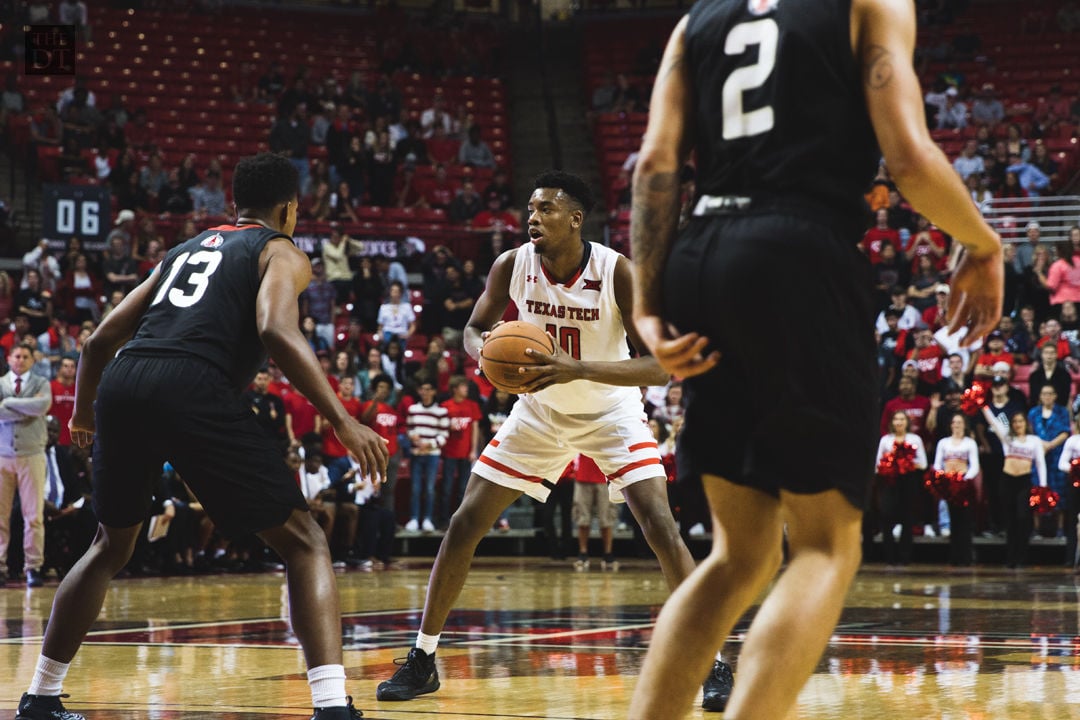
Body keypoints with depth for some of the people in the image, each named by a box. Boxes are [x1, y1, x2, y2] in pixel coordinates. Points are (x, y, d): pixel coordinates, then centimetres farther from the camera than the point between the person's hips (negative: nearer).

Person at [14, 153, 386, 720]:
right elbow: (277, 332, -7)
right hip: (193, 389, -6)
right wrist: (343, 423, -7)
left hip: (121, 386, 6)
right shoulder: (282, 253, 15)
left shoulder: (186, 249, 32)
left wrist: (82, 415, 47)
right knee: (304, 543, 3)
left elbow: (101, 339, 30)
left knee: (110, 547, 28)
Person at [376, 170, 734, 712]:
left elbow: (659, 367, -30)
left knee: (660, 528, -20)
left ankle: (711, 665, -11)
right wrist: (484, 351, -25)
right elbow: (475, 328, 1)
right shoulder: (512, 265, -16)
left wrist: (577, 369, -42)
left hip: (610, 411, -3)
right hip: (539, 410, 3)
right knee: (464, 524, -1)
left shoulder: (617, 272, -26)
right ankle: (422, 659, 12)